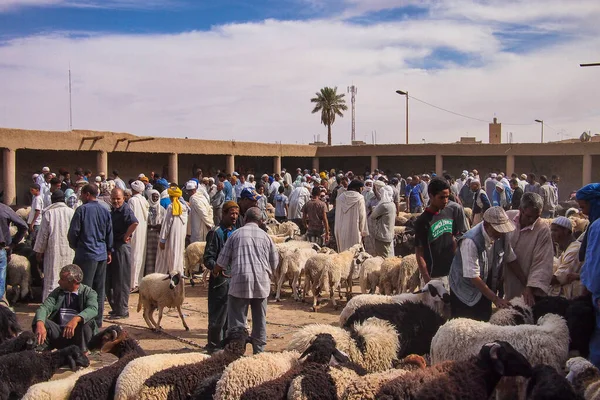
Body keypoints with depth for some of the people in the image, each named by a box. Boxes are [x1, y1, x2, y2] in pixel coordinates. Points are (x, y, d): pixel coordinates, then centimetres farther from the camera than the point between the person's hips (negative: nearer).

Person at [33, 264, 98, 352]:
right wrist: (40, 324, -29)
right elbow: (44, 308, -6)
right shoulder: (57, 292, 11)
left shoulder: (89, 292, 0)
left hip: (78, 334, -3)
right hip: (58, 332, 3)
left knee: (87, 321, -33)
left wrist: (76, 319, -41)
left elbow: (93, 310, -21)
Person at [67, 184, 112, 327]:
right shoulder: (105, 211, 8)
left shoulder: (82, 209, -8)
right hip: (102, 255, 5)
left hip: (86, 254, -5)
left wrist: (74, 245, 11)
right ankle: (97, 321, 16)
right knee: (99, 289, 10)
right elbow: (109, 234, 14)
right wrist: (109, 251, 23)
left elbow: (73, 231, -7)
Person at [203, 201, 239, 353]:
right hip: (221, 278, -7)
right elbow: (208, 257, -15)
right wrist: (215, 267, -33)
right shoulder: (216, 232, -10)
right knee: (218, 314, -2)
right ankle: (213, 345, 10)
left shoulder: (236, 232, 13)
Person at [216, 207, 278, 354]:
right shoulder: (265, 236, 8)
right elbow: (274, 262, 11)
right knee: (260, 320, 14)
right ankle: (259, 350, 22)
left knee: (237, 319, 2)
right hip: (261, 282, 3)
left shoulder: (236, 234, 2)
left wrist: (215, 271, 23)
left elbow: (222, 261, 3)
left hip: (240, 281, -3)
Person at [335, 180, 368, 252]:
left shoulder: (340, 197, 4)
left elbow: (337, 216, 10)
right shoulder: (359, 198, -9)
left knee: (343, 252, 11)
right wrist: (363, 232, 2)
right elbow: (362, 216, -7)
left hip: (341, 231, 4)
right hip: (354, 231, -4)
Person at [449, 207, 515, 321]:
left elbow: (511, 260, 2)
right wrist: (495, 299, -27)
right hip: (465, 292, -5)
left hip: (485, 288, 6)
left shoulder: (501, 236, -13)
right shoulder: (470, 241, -31)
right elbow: (473, 277, -29)